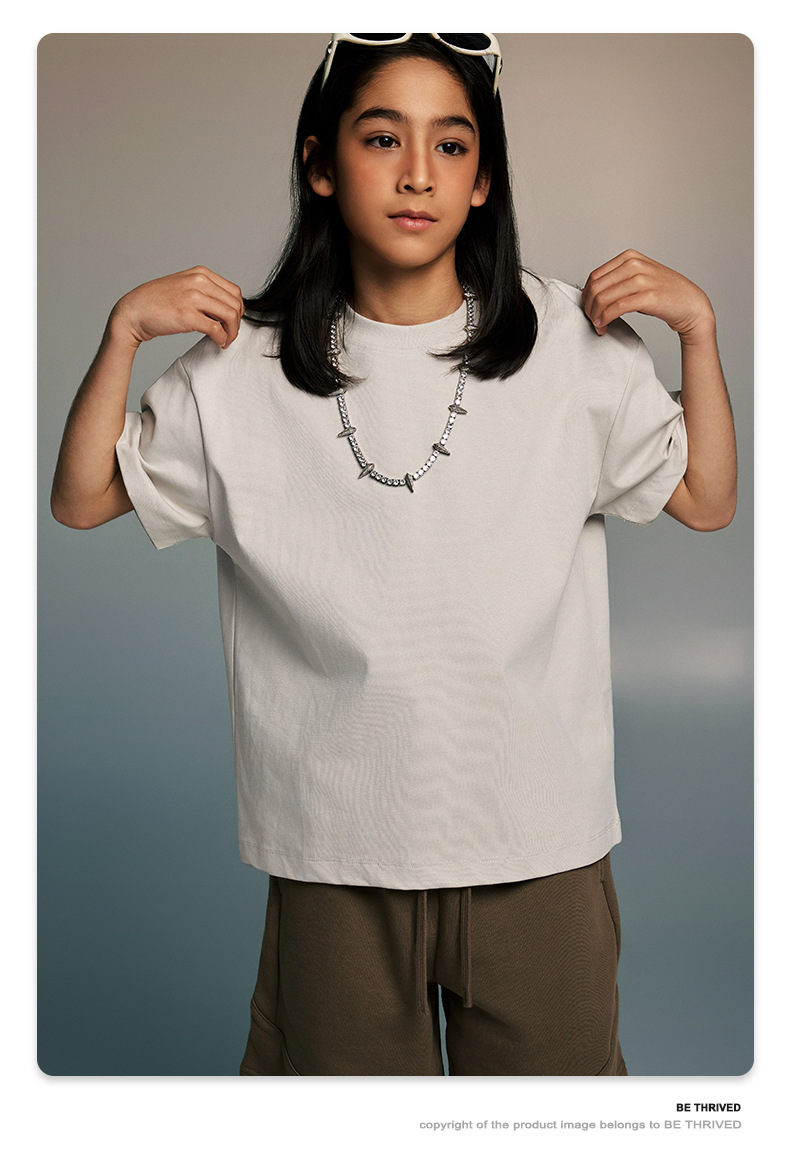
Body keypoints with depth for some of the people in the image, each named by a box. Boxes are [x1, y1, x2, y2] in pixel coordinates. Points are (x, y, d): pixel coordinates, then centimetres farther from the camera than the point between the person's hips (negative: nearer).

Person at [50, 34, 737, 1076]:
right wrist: (123, 333, -7)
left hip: (539, 837, 1)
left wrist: (699, 331, -6)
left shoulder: (570, 340, -2)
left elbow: (707, 501, 5)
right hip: (336, 844, 0)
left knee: (550, 1071, 18)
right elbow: (82, 501, 4)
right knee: (344, 1068, 19)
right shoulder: (244, 366, -3)